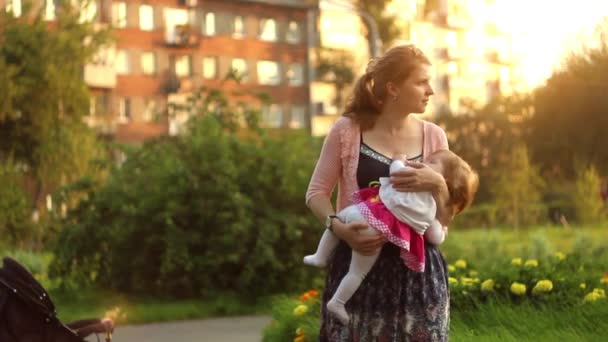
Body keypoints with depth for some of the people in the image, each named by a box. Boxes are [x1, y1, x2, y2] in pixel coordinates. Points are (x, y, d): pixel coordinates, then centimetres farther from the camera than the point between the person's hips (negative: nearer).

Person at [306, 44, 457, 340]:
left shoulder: (433, 136, 6)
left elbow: (445, 217, 8)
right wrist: (337, 226, -16)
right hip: (359, 263, -2)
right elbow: (316, 192, 2)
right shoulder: (348, 129, -2)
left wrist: (437, 185, -13)